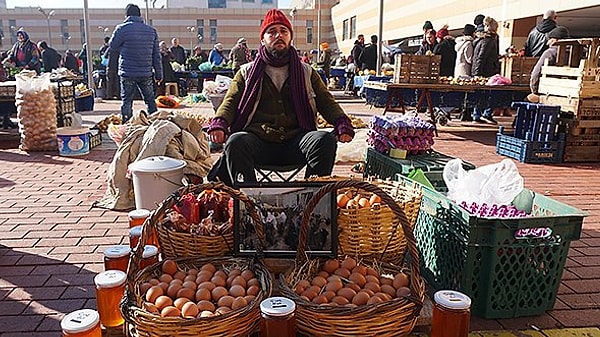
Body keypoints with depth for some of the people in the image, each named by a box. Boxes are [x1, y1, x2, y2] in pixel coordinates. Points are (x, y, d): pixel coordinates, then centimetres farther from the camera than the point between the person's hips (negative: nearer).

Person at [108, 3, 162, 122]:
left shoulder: (122, 29, -6)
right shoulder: (151, 30, 5)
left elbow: (112, 46, 6)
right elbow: (156, 55, 7)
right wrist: (158, 74, 11)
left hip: (127, 73, -3)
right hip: (146, 73, 3)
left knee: (126, 101, 5)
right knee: (150, 100, 13)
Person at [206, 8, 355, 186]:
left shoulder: (306, 72, 21)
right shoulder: (247, 72, 19)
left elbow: (326, 101, 13)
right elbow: (230, 102, 10)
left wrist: (342, 123, -9)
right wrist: (219, 123, -13)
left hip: (295, 141, 1)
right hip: (258, 140, 0)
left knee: (326, 140, -29)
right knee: (236, 142, -33)